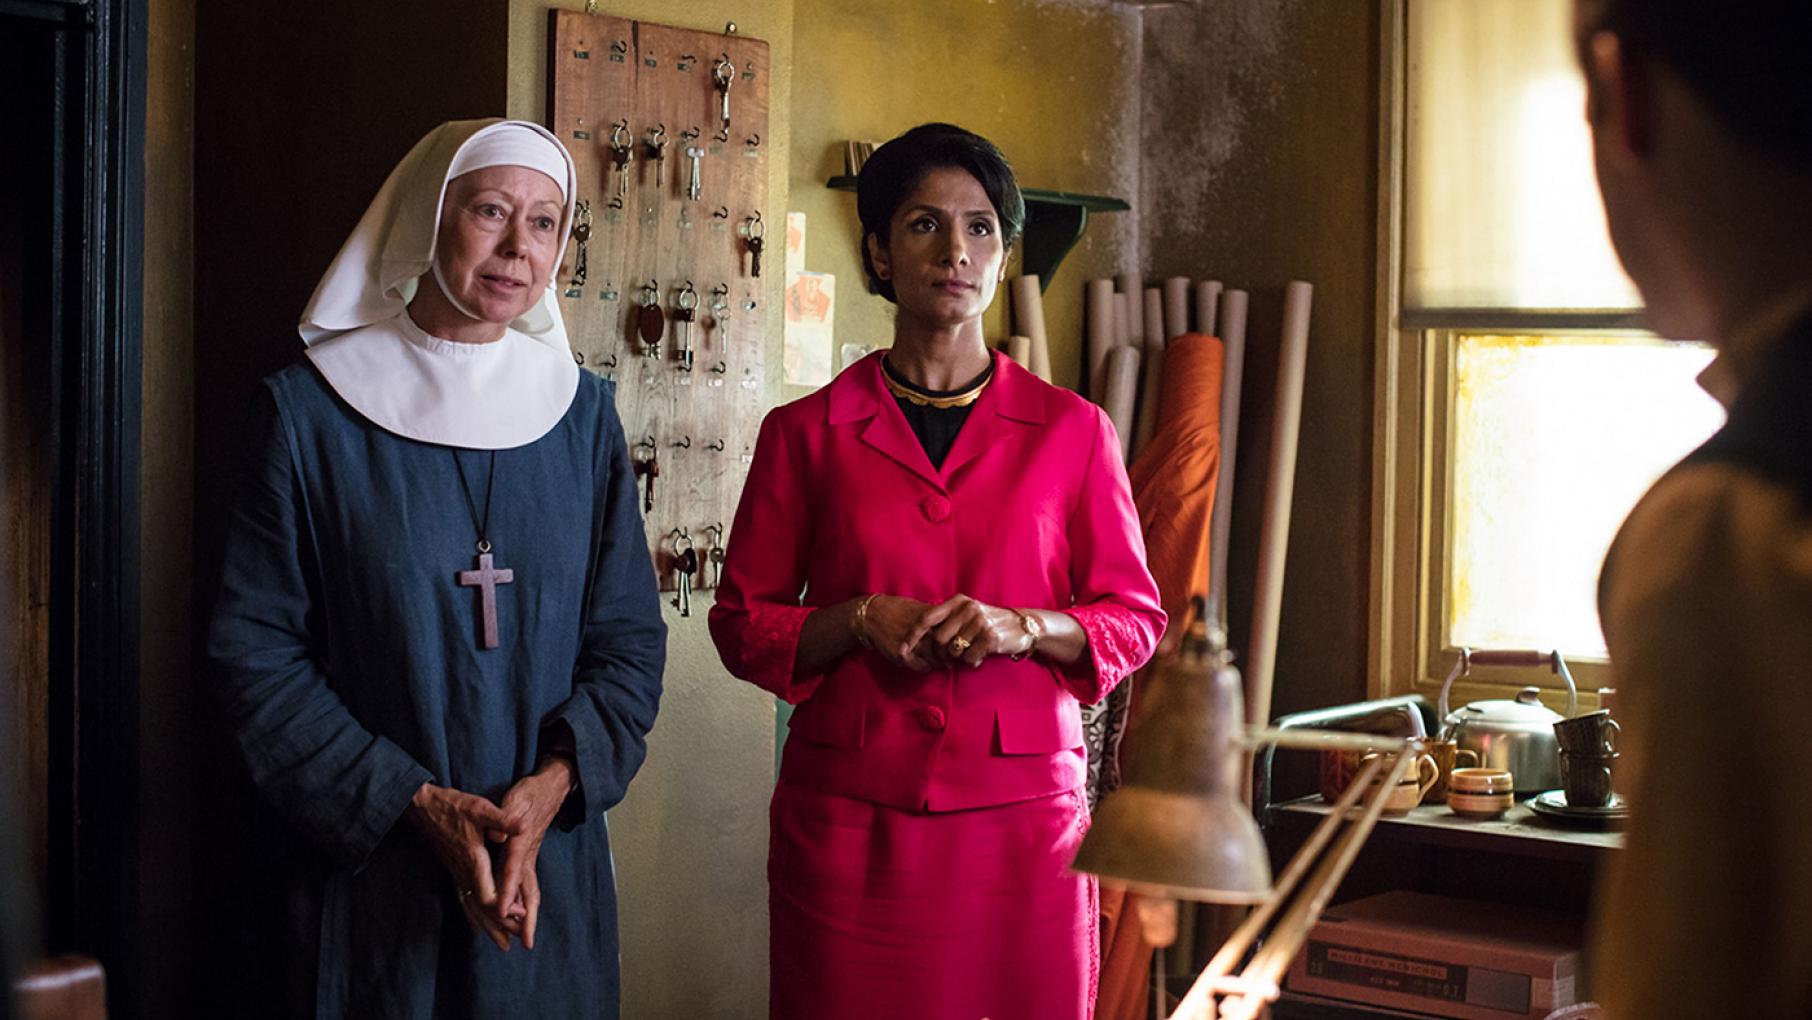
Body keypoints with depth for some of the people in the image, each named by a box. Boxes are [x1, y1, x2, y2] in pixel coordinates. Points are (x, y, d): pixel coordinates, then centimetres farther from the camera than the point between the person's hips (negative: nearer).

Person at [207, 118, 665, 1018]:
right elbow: (255, 648, -6)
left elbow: (630, 638, 4)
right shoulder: (307, 411, -5)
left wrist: (554, 781, -13)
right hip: (363, 870, -3)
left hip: (551, 868, 3)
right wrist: (417, 802, -14)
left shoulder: (582, 414, 4)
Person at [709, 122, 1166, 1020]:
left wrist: (1024, 627, -11)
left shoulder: (1072, 431, 6)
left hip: (1022, 815, 0)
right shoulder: (808, 433, 5)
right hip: (850, 818, 0)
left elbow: (1135, 618, 8)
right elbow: (742, 624, 7)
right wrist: (859, 620, -11)